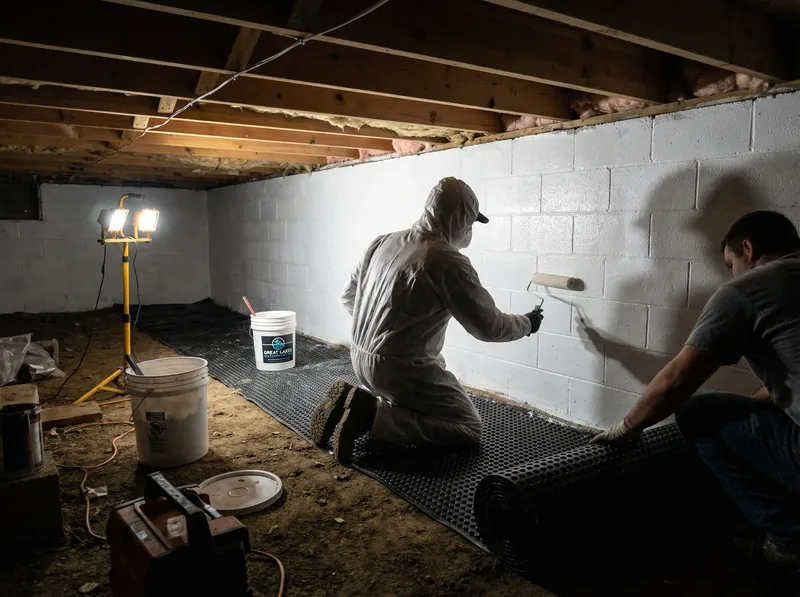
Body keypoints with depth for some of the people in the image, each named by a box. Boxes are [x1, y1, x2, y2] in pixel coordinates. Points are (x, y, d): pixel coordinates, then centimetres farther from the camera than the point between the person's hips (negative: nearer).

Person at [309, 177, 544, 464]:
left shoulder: (383, 242, 5)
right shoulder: (448, 262, -18)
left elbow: (349, 296, 15)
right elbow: (487, 326, -11)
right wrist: (526, 323, 9)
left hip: (360, 357, 9)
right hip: (401, 368, -8)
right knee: (469, 428, 2)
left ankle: (353, 401, 6)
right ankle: (371, 415, -11)